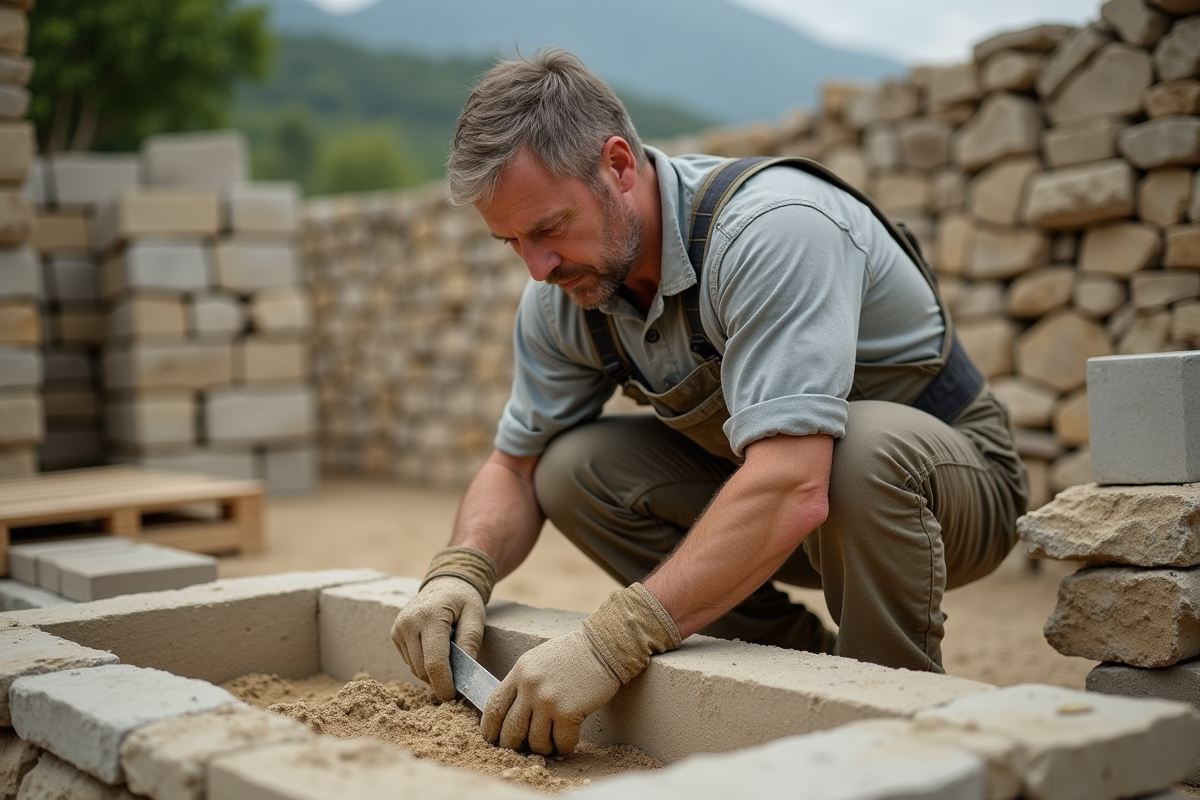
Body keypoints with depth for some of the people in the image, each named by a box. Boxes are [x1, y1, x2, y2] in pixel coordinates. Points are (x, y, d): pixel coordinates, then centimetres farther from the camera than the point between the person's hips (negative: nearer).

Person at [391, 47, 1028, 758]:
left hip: (956, 478, -6)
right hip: (764, 486, 6)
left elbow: (794, 490, -43)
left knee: (867, 447, -39)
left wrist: (610, 645, -43)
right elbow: (517, 466, 1)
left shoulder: (773, 230, -33)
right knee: (573, 467, -12)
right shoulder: (561, 296, -9)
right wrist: (460, 571, -21)